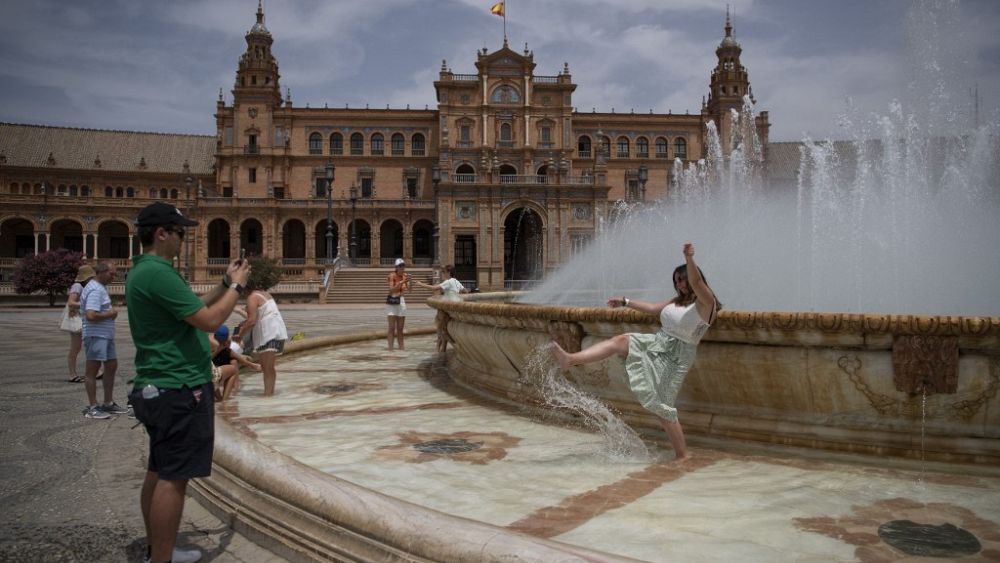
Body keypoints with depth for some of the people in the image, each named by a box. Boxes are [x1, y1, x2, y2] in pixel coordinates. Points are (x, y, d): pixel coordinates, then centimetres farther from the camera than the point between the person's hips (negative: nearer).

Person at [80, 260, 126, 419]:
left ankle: (108, 403, 24)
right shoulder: (95, 290, -17)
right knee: (92, 370, -3)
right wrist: (110, 314, -14)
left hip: (106, 335, 11)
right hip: (96, 335, -11)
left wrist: (111, 312, 9)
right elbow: (90, 315, -28)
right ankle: (92, 407, 3)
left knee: (111, 366, 15)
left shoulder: (101, 287, 16)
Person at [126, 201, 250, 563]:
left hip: (158, 388, 11)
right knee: (173, 479, -5)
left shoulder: (143, 271, 13)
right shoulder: (158, 273, -19)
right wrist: (237, 286, -8)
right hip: (179, 390, -11)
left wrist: (224, 284, 14)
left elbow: (192, 308, 20)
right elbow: (209, 320, -21)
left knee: (158, 472, 16)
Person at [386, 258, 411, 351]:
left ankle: (401, 346, 14)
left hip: (402, 301, 5)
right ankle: (390, 347, -7)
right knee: (392, 327, -7)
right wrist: (402, 282, -27)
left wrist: (409, 281, -18)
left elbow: (409, 290, -1)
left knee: (400, 328, 9)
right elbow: (391, 290, -21)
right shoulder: (392, 276, -11)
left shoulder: (405, 275, 3)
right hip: (392, 302, -5)